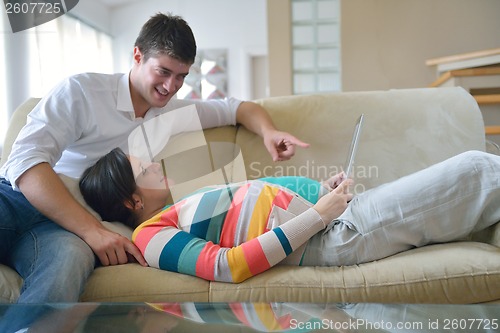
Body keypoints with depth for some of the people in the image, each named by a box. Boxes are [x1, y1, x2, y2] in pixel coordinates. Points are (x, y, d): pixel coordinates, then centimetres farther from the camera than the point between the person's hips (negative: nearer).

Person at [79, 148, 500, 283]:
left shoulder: (179, 210, 17)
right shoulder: (152, 236, -10)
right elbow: (226, 266, -23)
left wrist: (323, 189, 7)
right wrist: (317, 214, -22)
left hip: (327, 212, 9)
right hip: (335, 235, -9)